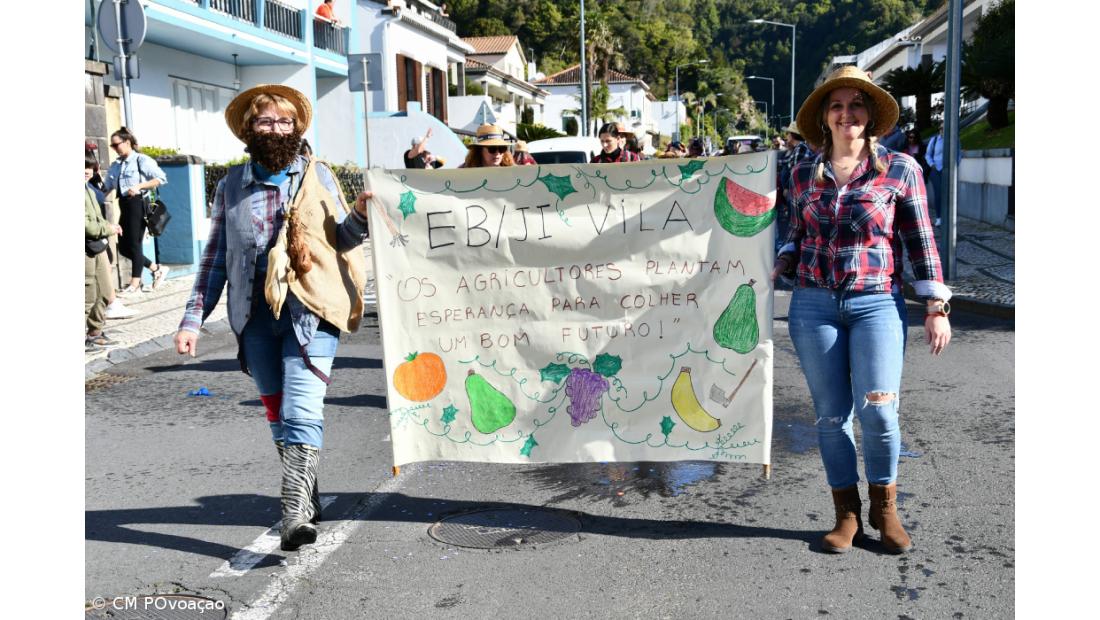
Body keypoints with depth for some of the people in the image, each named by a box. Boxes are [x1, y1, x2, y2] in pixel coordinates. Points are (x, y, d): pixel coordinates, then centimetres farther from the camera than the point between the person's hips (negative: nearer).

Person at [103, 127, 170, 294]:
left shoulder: (141, 160, -6)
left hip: (137, 204, -8)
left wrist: (139, 186, -19)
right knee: (123, 247, 7)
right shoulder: (115, 165, 14)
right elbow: (107, 187, 18)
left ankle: (135, 284, 5)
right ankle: (157, 269, 20)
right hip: (124, 205, 8)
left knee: (134, 244, -4)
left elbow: (161, 178, -12)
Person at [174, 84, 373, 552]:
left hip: (310, 311, -3)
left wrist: (359, 215, -11)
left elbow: (342, 239, 11)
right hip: (255, 315, 3)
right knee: (277, 414, 10)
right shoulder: (231, 186, 11)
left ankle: (295, 516, -17)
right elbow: (215, 256, 14)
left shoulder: (317, 176, 7)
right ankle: (308, 503, 25)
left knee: (301, 412, -15)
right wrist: (193, 318, 9)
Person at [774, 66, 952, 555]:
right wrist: (774, 270, -2)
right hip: (813, 305, 2)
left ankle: (884, 506, 12)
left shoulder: (900, 169, 1)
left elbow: (920, 242, 3)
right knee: (831, 415, 4)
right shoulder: (804, 175, 7)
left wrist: (936, 308, 0)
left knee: (877, 410, -13)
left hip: (876, 304, -2)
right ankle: (847, 515, 18)